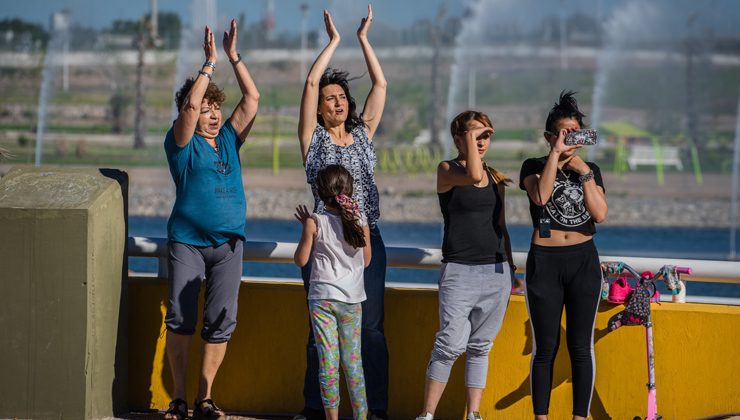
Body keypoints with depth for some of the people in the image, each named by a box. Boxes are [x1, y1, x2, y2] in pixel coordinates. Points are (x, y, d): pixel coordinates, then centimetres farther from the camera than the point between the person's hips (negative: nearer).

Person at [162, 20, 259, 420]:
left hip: (228, 243, 4)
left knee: (220, 322, 0)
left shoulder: (229, 140, 13)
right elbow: (191, 105, -15)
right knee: (180, 319, -5)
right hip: (187, 241, -4)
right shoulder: (183, 143, 1)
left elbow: (252, 97, 9)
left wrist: (234, 56, 4)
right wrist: (209, 64, -10)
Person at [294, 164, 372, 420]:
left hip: (322, 297, -3)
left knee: (328, 360, -1)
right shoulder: (360, 222, 0)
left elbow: (301, 260, 0)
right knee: (353, 361, 11)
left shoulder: (315, 222, -7)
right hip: (352, 299, 3)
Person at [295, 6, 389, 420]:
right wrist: (334, 41, 3)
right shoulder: (314, 138, 5)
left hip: (367, 239, 2)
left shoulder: (363, 134, 13)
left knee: (371, 327, -1)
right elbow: (311, 83, -3)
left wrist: (364, 38, 10)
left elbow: (380, 84, 10)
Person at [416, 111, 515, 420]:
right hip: (459, 271, -5)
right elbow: (473, 176, -24)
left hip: (496, 272, 5)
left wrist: (510, 268, 17)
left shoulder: (496, 177, 15)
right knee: (451, 345, -12)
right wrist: (470, 136, -14)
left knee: (480, 347, 7)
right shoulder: (447, 170, -1)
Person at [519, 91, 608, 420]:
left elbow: (600, 214, -4)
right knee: (546, 347, 2)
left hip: (584, 261, 2)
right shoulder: (534, 167, 1)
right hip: (545, 261, -2)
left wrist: (584, 172, -8)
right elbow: (541, 196, -20)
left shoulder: (590, 170, 9)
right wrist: (555, 153, -18)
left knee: (581, 346, 2)